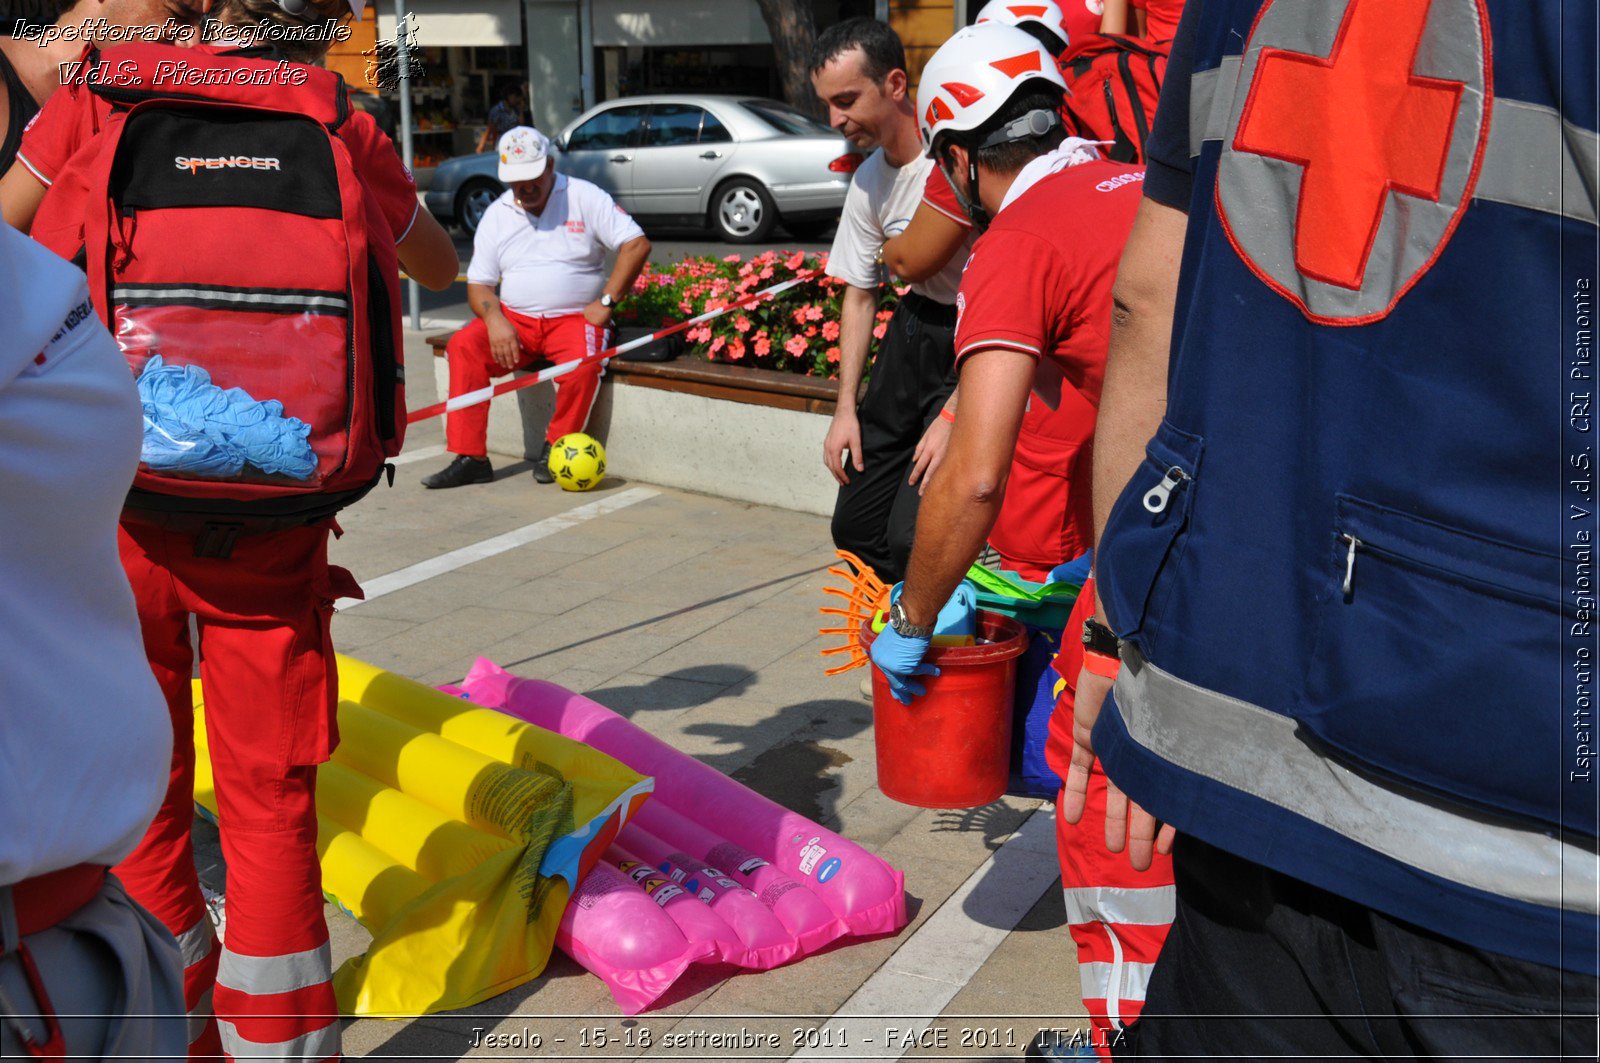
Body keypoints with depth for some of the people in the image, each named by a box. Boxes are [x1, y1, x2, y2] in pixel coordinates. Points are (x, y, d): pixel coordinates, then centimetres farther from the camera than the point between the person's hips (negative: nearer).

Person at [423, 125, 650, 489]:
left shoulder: (584, 198, 1)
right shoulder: (496, 214, 11)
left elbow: (637, 245, -6)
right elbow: (478, 285, 9)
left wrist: (606, 301, -13)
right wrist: (494, 320, -13)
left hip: (574, 318, -3)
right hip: (514, 319, 3)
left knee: (583, 363, -35)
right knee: (463, 345, -23)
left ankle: (555, 448, -9)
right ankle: (470, 458, -20)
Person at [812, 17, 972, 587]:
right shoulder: (869, 181, 5)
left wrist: (954, 415, -22)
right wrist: (846, 407, 11)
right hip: (911, 333, 8)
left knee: (914, 537, -17)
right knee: (856, 526, 8)